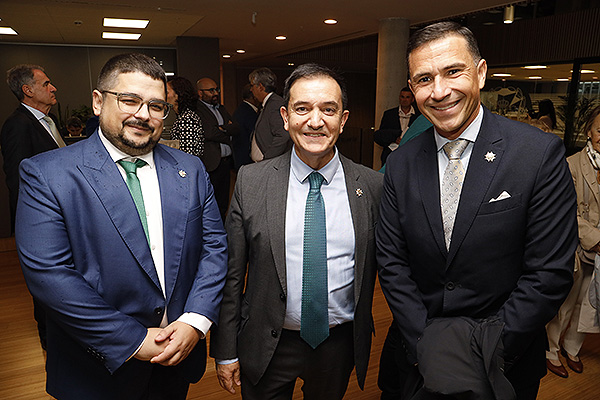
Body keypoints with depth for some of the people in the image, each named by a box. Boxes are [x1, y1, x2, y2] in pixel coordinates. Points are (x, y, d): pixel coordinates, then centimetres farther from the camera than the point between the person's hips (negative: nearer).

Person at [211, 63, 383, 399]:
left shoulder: (374, 186, -9)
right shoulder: (251, 181, -10)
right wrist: (225, 351, -2)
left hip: (340, 345, 2)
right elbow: (231, 274, -6)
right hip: (267, 346, -1)